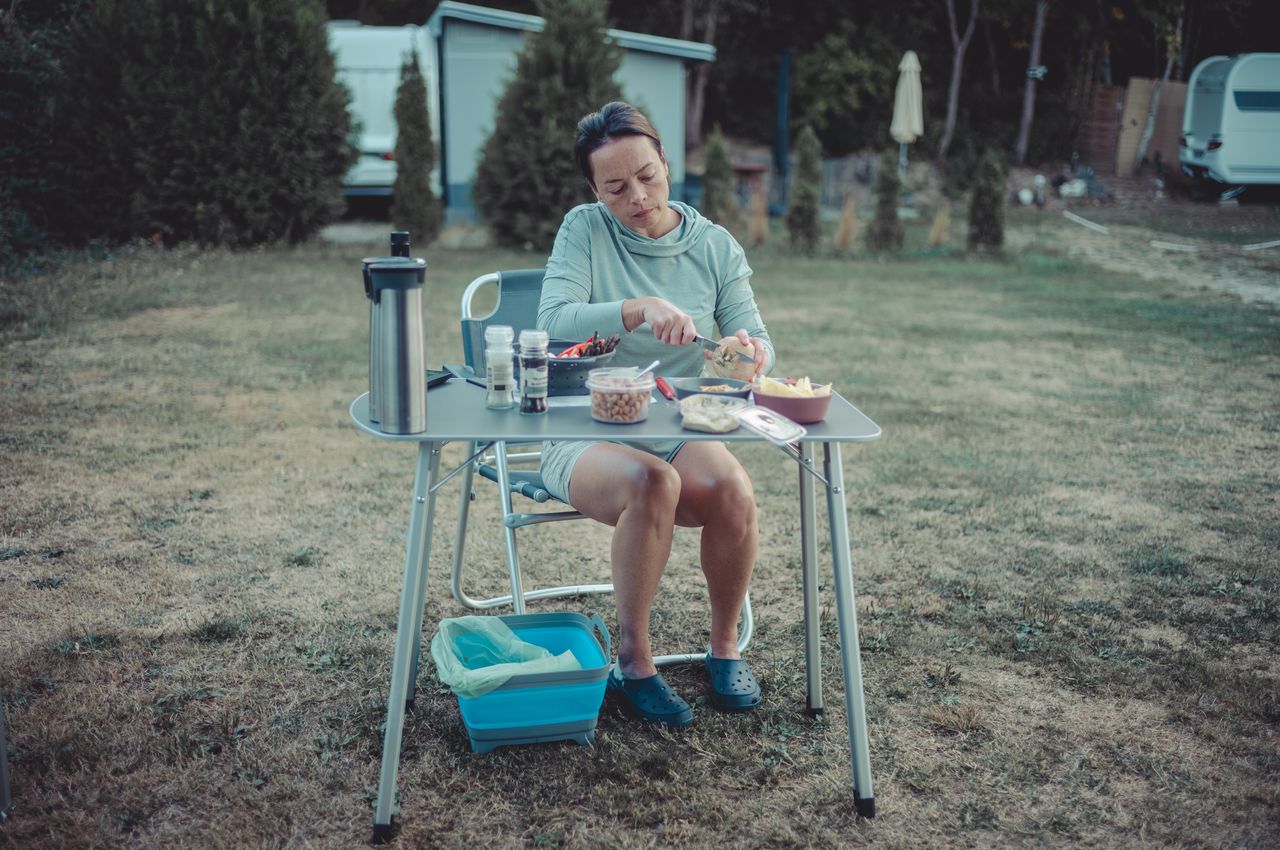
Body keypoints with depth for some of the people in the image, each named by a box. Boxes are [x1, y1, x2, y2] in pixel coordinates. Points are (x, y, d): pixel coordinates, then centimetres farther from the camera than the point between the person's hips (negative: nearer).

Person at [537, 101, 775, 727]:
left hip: (682, 434, 3)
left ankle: (725, 645, -3)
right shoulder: (584, 230, -2)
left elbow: (757, 339, 2)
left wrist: (750, 351, -23)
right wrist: (639, 310, -33)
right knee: (651, 483, -35)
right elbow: (553, 321, -17)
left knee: (733, 488, -29)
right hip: (583, 437, -2)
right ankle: (633, 661, -15)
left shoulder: (716, 246, 6)